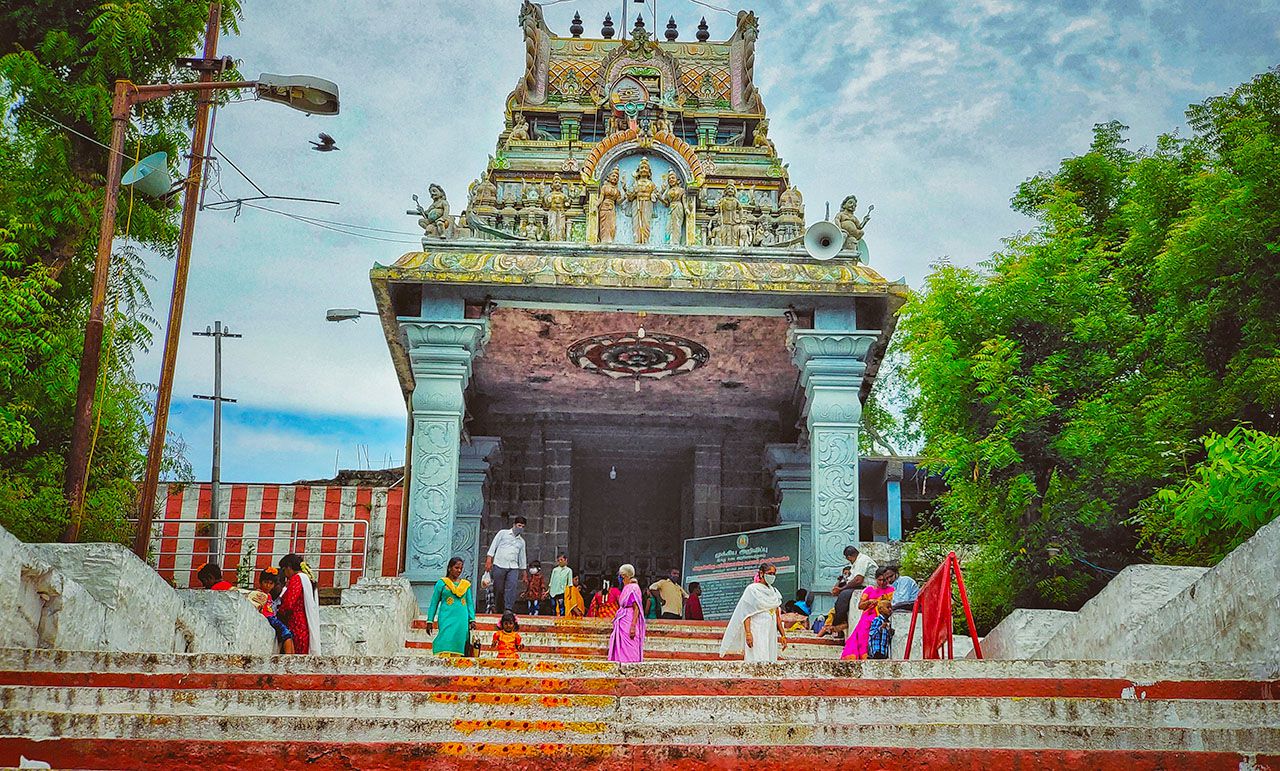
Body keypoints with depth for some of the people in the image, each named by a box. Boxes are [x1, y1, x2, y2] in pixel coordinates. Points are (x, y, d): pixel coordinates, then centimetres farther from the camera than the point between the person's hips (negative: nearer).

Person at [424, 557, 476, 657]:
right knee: (446, 643, -16)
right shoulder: (441, 583, 5)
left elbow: (470, 603, 16)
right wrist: (430, 621, 3)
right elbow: (434, 603, 7)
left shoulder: (466, 584, 14)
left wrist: (472, 619, 5)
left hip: (462, 620, 3)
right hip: (447, 618, -3)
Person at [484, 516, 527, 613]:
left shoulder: (521, 541, 21)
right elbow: (493, 546, 5)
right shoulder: (503, 533, 10)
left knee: (512, 587, -16)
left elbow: (522, 557, 25)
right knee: (498, 588, -2)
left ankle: (508, 609, -21)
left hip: (513, 567, 3)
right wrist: (489, 559, -6)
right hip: (499, 565, -2)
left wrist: (523, 571, 21)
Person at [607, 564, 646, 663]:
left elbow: (636, 609, -18)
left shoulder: (633, 588, -13)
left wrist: (633, 626, -24)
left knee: (629, 651, -8)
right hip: (623, 623, 10)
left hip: (630, 622, -10)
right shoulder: (626, 588, 15)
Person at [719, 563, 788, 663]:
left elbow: (777, 616, 17)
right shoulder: (752, 589, -3)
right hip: (757, 632, -6)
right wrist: (748, 633, -20)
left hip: (771, 633, 6)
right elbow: (746, 613, -10)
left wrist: (783, 636, 12)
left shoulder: (774, 592, 15)